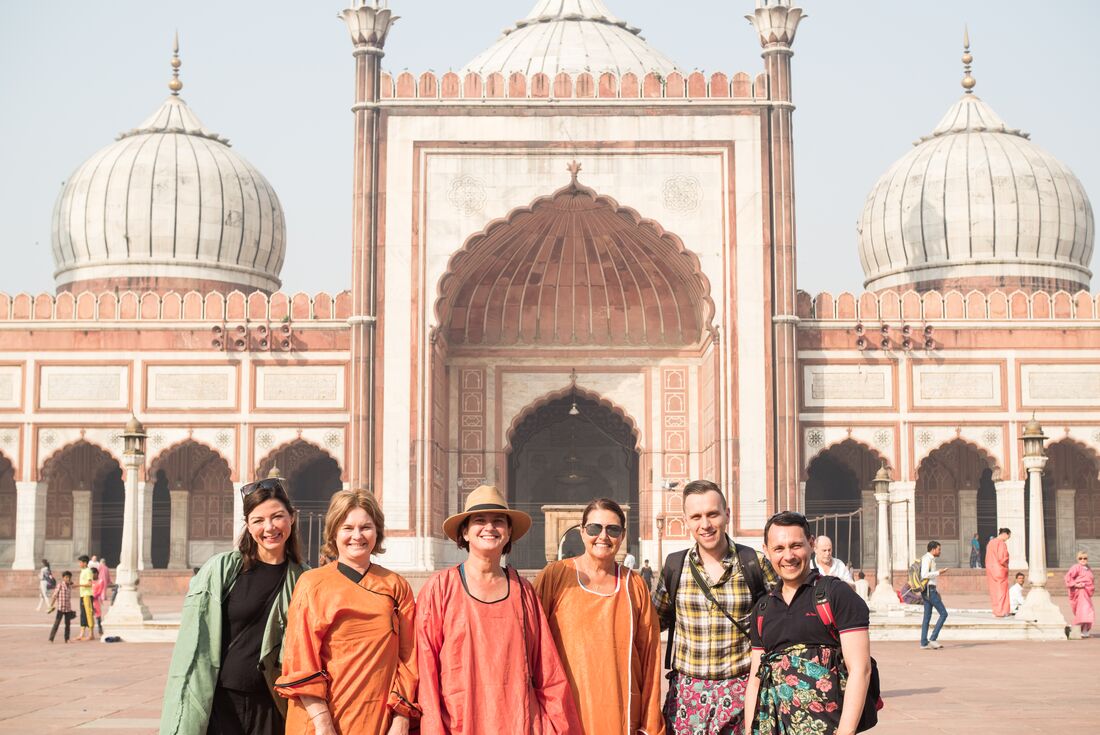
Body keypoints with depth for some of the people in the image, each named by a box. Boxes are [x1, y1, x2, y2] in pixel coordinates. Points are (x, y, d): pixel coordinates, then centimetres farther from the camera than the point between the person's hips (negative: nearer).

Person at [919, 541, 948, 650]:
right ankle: (933, 638, -9)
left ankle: (924, 643, 8)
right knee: (943, 613, -8)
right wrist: (938, 572, -15)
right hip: (929, 590, -10)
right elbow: (924, 575, -24)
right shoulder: (927, 559, -12)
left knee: (927, 616, 8)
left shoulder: (931, 559, 19)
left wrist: (937, 592, 25)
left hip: (928, 591, 10)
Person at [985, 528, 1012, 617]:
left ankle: (995, 611, 16)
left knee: (994, 591, 11)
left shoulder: (991, 542, 10)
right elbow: (1002, 558, -20)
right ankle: (1001, 612, 2)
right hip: (1000, 570, -8)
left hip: (991, 569, 8)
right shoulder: (1002, 544, -16)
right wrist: (1006, 565, -2)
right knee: (1001, 590, 0)